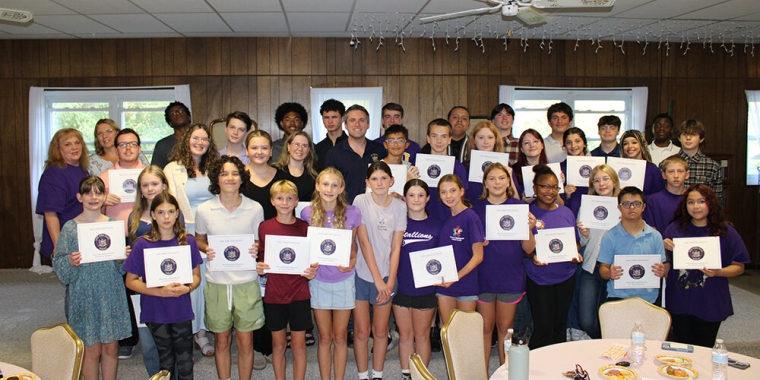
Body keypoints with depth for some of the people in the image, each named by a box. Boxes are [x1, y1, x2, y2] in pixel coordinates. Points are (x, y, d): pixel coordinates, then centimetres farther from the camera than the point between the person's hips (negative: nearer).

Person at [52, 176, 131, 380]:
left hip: (111, 295, 2)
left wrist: (122, 258, -10)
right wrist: (71, 262, -22)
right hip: (84, 297, -2)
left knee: (111, 348, 9)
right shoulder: (70, 228, -4)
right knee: (92, 350, 4)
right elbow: (59, 267, -3)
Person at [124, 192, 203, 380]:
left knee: (185, 364, 7)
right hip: (155, 313, -1)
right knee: (166, 363, 15)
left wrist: (187, 288, -17)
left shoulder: (188, 241, -2)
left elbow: (196, 275, 5)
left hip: (182, 311, 1)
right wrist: (160, 292, -18)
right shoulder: (143, 244, -8)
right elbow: (131, 281, -5)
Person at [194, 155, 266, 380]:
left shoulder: (255, 209, -3)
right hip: (216, 283, 1)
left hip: (246, 282, 0)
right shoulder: (204, 210, -2)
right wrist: (206, 249, -10)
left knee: (245, 341, 8)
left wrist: (257, 250, -14)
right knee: (221, 340, 13)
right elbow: (199, 240, 12)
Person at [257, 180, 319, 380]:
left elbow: (312, 260, 6)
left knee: (299, 346, 7)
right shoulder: (265, 227, 0)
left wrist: (312, 271, -14)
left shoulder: (304, 227, -1)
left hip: (299, 294, -1)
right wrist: (259, 268, -12)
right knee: (278, 345, 12)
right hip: (274, 294, 1)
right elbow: (261, 259, 9)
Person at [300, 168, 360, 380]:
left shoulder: (352, 213, -6)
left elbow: (353, 244, 6)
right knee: (325, 337, 10)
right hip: (318, 280, 0)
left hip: (344, 280, 0)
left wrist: (352, 261, -13)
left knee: (340, 337, 11)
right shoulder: (307, 213, -6)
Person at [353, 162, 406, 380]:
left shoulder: (399, 206, 0)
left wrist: (390, 281, -9)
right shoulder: (361, 202, -7)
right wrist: (377, 279, -14)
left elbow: (396, 247, -1)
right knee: (361, 331, 5)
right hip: (362, 273, -1)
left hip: (386, 275, 2)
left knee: (380, 330, 10)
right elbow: (364, 242, -12)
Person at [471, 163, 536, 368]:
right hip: (484, 276, 0)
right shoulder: (477, 207, 0)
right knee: (486, 327, 8)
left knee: (506, 327, 12)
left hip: (511, 276, 1)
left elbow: (528, 249, 0)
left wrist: (529, 228, -18)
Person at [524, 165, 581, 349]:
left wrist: (576, 254, -7)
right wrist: (532, 256, -22)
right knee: (543, 328, -2)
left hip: (566, 277, 4)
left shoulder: (566, 212, 6)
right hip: (539, 279, -4)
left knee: (560, 326, 13)